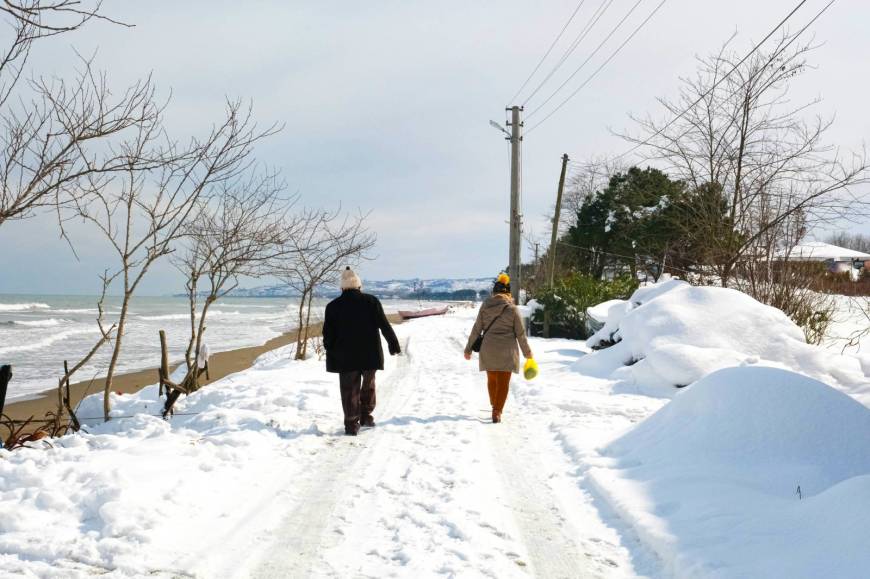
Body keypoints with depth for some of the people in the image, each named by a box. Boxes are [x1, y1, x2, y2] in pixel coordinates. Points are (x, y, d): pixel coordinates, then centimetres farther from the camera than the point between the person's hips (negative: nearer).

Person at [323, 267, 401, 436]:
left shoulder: (333, 306, -1)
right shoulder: (371, 301, -3)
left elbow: (328, 334, 1)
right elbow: (384, 325, -3)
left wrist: (331, 353, 12)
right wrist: (394, 344, 6)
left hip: (345, 357, -1)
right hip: (370, 354, 1)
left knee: (350, 389, 4)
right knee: (368, 385, 19)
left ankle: (352, 424, 0)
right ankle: (366, 416, 22)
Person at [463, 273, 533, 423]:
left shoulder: (485, 306, 0)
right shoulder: (512, 309, -6)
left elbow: (476, 329, 2)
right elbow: (520, 333, -2)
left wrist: (468, 348, 11)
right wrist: (527, 351, 12)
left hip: (489, 349, 3)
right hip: (507, 350, -2)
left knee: (492, 380, 18)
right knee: (503, 382, 3)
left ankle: (495, 408, 29)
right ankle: (497, 412, -6)